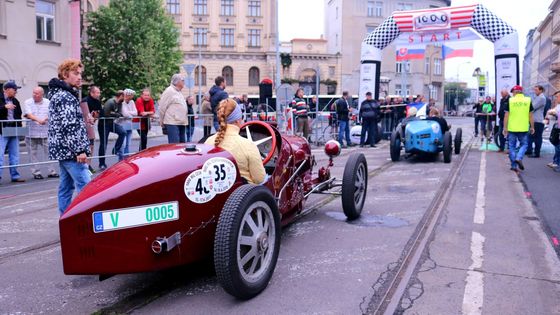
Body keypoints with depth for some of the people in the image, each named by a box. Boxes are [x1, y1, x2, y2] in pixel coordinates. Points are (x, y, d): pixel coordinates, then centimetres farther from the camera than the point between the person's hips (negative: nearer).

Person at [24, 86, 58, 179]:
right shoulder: (28, 102, 3)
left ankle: (51, 171, 8)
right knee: (33, 153, 4)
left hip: (46, 132, 1)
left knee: (48, 152, 2)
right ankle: (36, 172, 12)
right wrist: (38, 120, -26)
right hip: (32, 133, 0)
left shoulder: (47, 102, 8)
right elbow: (28, 114, -11)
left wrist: (46, 118, -14)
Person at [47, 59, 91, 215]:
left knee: (66, 186, 12)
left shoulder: (58, 94, 20)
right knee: (85, 187, -14)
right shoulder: (66, 97, -12)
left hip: (61, 150, 11)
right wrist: (80, 150, -21)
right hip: (70, 150, -11)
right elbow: (69, 126, -20)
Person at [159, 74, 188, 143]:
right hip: (172, 123, -9)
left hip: (181, 123, 9)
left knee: (182, 143, 12)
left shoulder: (179, 92, 19)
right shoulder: (169, 91, -9)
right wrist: (162, 121, -4)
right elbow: (162, 107, -10)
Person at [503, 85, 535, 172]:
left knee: (512, 146, 9)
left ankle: (514, 165, 9)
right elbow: (530, 115, 4)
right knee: (524, 144, 15)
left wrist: (505, 128, 1)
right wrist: (532, 127, 12)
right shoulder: (528, 100, 1)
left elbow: (506, 115, -4)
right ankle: (519, 158, -10)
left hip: (512, 128, 0)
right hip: (523, 128, 0)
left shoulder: (510, 100, -2)